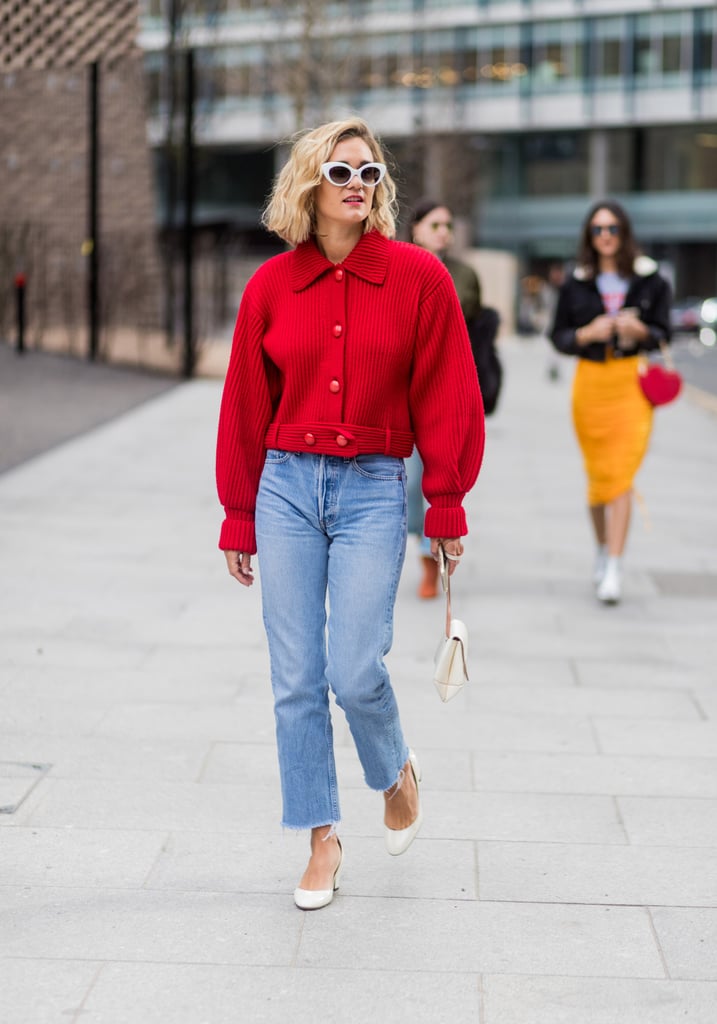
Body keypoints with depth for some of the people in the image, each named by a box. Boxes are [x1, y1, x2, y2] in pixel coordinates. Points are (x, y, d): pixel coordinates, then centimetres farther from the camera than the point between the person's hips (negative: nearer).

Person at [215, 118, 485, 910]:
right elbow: (246, 407, 8)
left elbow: (445, 396, 0)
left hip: (373, 490, -2)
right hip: (287, 488, 2)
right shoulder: (270, 286, 3)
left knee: (355, 673, -9)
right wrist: (238, 517, 10)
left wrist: (446, 505, 0)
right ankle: (322, 842, 18)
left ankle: (396, 770, 25)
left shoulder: (418, 276, -3)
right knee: (295, 681, 3)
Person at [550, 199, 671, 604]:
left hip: (634, 383, -2)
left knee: (622, 476, -12)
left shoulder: (650, 280, 3)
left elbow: (663, 334, 4)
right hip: (590, 382, 2)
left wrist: (639, 329, -17)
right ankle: (603, 547, 36)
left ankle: (614, 570, -13)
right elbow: (559, 336, 7)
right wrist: (588, 333, -12)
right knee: (598, 475, 11)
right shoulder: (576, 283, 7)